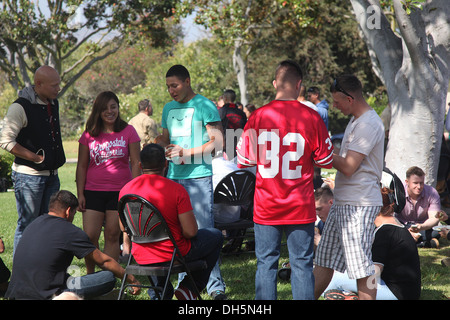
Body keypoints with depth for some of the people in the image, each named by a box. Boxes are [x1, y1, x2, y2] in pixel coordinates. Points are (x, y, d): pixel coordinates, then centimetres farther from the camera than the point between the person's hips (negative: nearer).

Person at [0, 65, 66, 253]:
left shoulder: (53, 104, 10)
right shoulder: (20, 107, -14)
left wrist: (58, 159, 12)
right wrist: (37, 158, -16)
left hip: (51, 174, 8)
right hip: (28, 175, -8)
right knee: (27, 225, -2)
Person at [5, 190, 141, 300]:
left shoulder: (34, 224, 15)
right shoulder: (71, 232, -6)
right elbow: (104, 261, 2)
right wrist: (132, 280, 15)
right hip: (44, 295, -8)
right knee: (109, 277, -5)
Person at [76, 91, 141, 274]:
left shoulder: (128, 132, 3)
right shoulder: (89, 135, 6)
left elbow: (136, 163, 3)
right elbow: (82, 166, 9)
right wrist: (80, 193, 3)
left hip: (120, 192, -1)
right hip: (93, 191, 1)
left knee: (112, 236, 1)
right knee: (90, 236, -5)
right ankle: (90, 277, 10)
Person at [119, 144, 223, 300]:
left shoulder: (125, 190, -6)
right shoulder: (176, 189, -19)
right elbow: (191, 231, -20)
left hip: (140, 257, 5)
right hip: (174, 254, -5)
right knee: (215, 236, 20)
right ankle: (189, 287, 16)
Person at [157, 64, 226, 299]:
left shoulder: (204, 106, -3)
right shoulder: (169, 108, 18)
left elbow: (218, 142, -8)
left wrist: (188, 153, -16)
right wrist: (158, 143, 3)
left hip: (198, 176, -6)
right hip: (174, 177, 6)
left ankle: (216, 287, -6)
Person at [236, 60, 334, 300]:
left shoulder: (258, 116, -5)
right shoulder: (311, 117, -7)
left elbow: (244, 160, 1)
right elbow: (325, 160, 0)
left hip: (266, 206, 1)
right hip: (300, 207, -1)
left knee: (266, 263, 8)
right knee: (302, 264, 6)